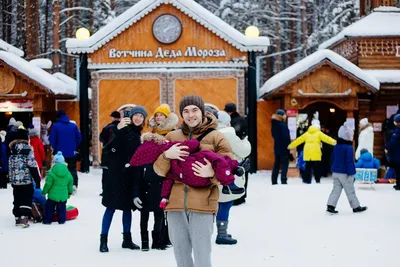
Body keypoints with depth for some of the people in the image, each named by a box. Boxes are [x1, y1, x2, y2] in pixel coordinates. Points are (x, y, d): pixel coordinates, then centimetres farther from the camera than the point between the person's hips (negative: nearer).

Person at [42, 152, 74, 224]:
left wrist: (44, 192, 1)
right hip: (63, 196, 4)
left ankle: (47, 220, 10)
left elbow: (48, 184, -12)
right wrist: (70, 192, 25)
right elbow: (70, 185, 11)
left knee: (49, 207, 9)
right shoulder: (68, 174, 2)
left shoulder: (51, 173, -13)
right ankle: (62, 220, 16)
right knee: (62, 208, 14)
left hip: (53, 195, -3)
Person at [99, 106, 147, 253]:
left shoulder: (139, 134, 12)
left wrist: (139, 174, 8)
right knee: (111, 206, -4)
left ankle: (127, 239, 18)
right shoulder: (123, 129, -7)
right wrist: (118, 130, -32)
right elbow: (112, 148, -21)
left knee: (127, 207, 11)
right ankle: (103, 240, 1)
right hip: (116, 173, -6)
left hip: (130, 175, 6)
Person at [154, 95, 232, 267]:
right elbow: (160, 171, 7)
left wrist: (212, 173, -21)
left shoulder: (216, 137, 2)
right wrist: (166, 155, -14)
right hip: (175, 204, 4)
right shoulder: (172, 137, 11)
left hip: (203, 205, -4)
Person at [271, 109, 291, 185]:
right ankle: (283, 181, -8)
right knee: (284, 165, -4)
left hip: (277, 148, 8)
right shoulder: (283, 125, -17)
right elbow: (286, 137, -17)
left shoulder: (274, 124, 6)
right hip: (284, 148, -8)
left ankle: (274, 181, 15)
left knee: (276, 165, 13)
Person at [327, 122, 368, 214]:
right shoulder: (348, 148, -18)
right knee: (350, 191, 4)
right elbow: (349, 162, -20)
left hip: (335, 172, 7)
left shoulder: (336, 147, 8)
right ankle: (356, 207, 15)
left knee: (336, 189, 9)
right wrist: (351, 173, -16)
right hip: (345, 173, -7)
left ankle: (330, 205, -1)